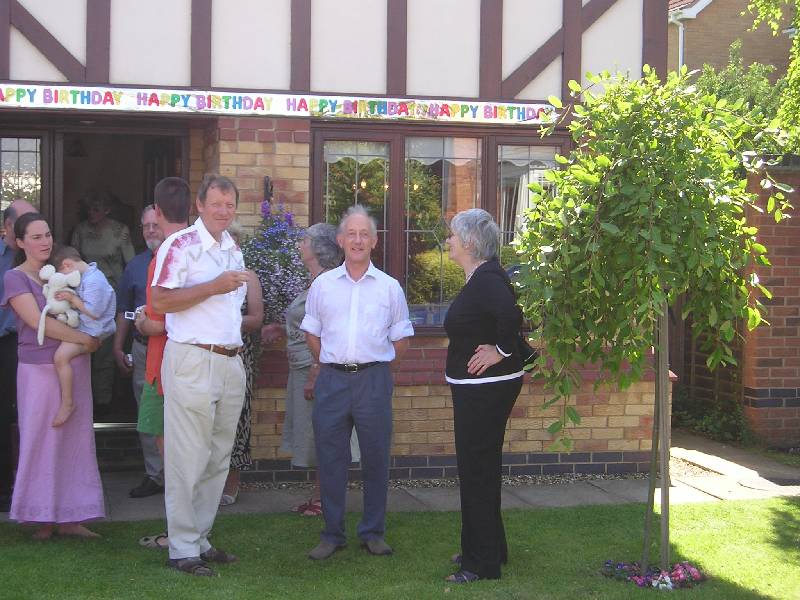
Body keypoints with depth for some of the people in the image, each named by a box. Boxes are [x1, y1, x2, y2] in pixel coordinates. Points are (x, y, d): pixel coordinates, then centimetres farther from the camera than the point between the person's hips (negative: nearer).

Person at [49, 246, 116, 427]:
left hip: (93, 331, -12)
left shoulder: (93, 281, -21)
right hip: (84, 327, 12)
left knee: (61, 355, -24)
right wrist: (69, 298, 3)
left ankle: (67, 403, -17)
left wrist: (73, 299, -17)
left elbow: (94, 312, -25)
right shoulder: (86, 275, 12)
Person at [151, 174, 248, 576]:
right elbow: (161, 302, -17)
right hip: (192, 361, -8)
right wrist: (214, 287, -19)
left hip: (231, 361, 8)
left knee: (218, 459, 11)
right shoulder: (180, 245, -8)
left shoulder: (234, 249, 16)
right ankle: (183, 549, 3)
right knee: (188, 460, -5)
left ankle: (200, 539, 21)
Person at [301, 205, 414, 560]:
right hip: (332, 380, 1)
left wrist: (375, 364, 7)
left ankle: (373, 532, 16)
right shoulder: (323, 285, 8)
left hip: (373, 380, -1)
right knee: (330, 459, 3)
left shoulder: (389, 288, 5)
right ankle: (332, 533, 13)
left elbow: (401, 339, 11)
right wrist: (329, 364, 7)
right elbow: (312, 334, 14)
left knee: (376, 458, 4)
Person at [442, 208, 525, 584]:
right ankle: (489, 549, 31)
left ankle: (483, 563, 4)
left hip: (486, 388, -11)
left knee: (477, 470, -4)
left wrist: (501, 351, -25)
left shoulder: (487, 279, -21)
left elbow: (510, 314, -38)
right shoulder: (479, 278, 11)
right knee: (480, 468, 19)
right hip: (478, 388, 11)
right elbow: (510, 314, 23)